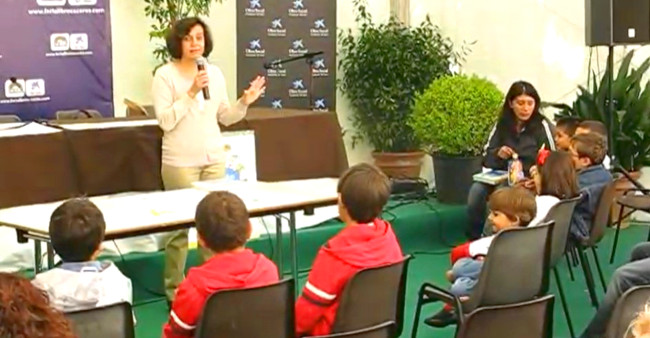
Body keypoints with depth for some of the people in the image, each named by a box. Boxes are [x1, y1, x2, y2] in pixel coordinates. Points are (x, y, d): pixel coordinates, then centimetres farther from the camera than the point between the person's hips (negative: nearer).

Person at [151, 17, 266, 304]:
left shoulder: (215, 73, 8)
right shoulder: (165, 75, -7)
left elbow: (225, 117, 13)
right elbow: (165, 121, -14)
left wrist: (244, 102, -4)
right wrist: (191, 93, -21)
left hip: (214, 159, 5)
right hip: (180, 162, -5)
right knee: (179, 226, -2)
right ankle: (174, 291, 7)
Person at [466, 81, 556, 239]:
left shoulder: (542, 125, -7)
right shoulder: (502, 124, 6)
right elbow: (486, 158, 9)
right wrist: (497, 154, -13)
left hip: (530, 183, -4)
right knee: (476, 190, -26)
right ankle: (475, 238, -8)